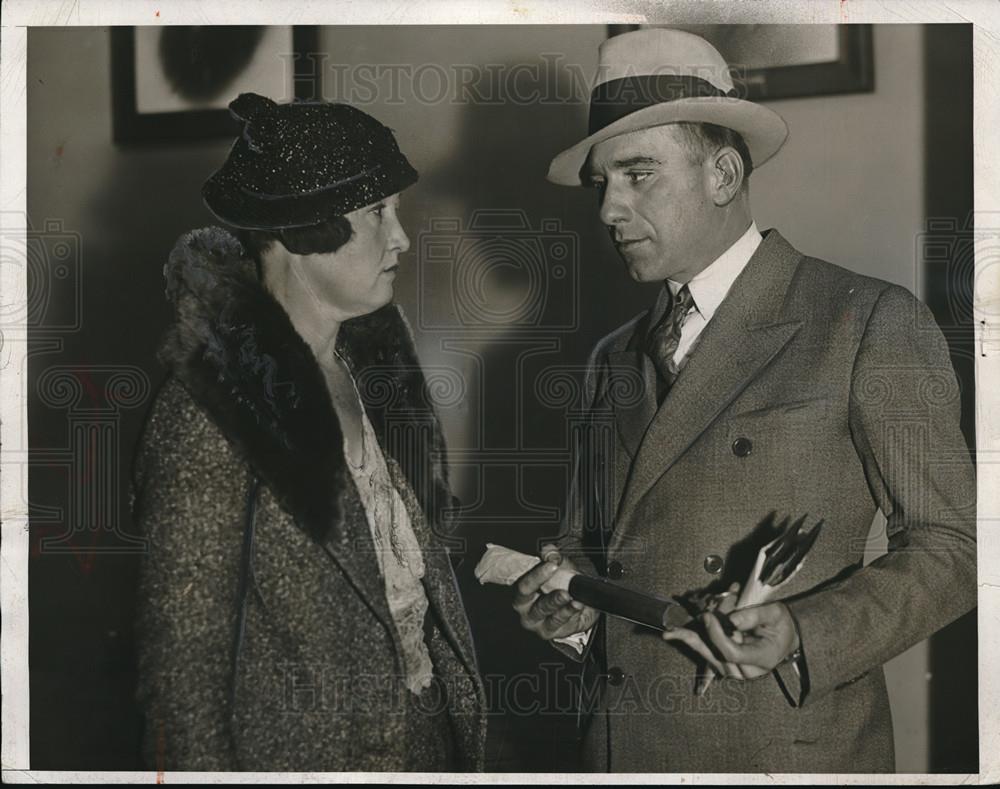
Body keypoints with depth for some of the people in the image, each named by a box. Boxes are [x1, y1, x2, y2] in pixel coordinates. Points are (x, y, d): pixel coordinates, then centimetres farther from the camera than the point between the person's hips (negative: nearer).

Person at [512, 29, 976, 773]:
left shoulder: (872, 325, -7)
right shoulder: (614, 361, 11)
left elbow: (953, 543, -7)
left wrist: (804, 636, -20)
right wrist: (573, 606, -4)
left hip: (788, 749, -5)